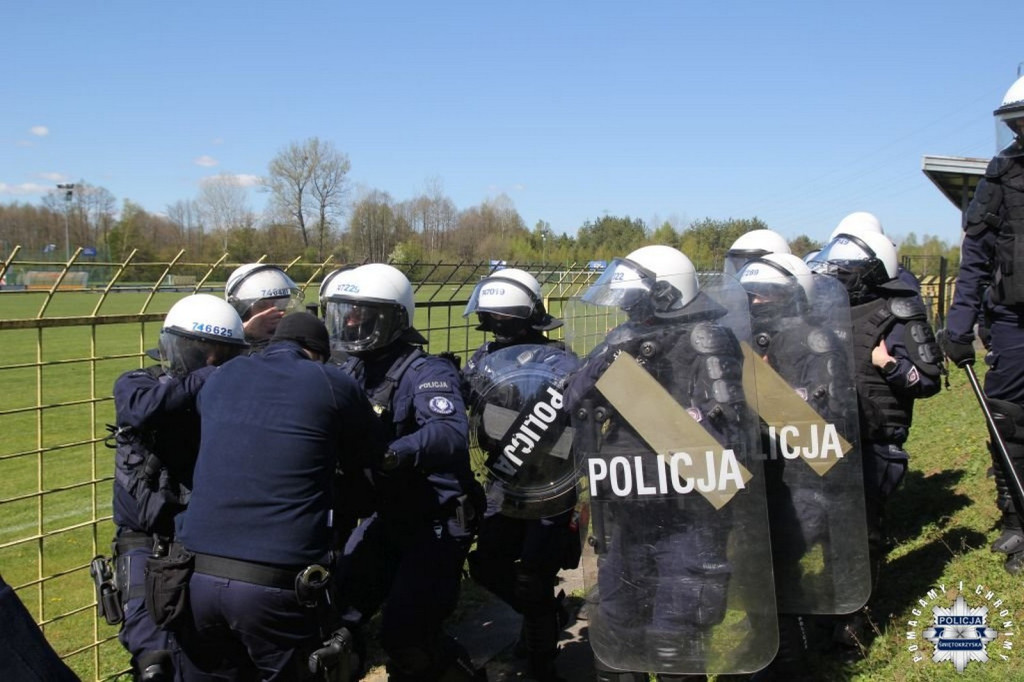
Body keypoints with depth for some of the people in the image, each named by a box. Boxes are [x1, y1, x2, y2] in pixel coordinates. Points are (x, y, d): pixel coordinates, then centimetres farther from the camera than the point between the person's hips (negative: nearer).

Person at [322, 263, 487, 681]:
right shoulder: (350, 369, 6)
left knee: (405, 636, -9)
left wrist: (390, 455, -51)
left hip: (435, 521, -7)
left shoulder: (426, 373, -19)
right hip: (383, 514, 7)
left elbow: (451, 434, -38)